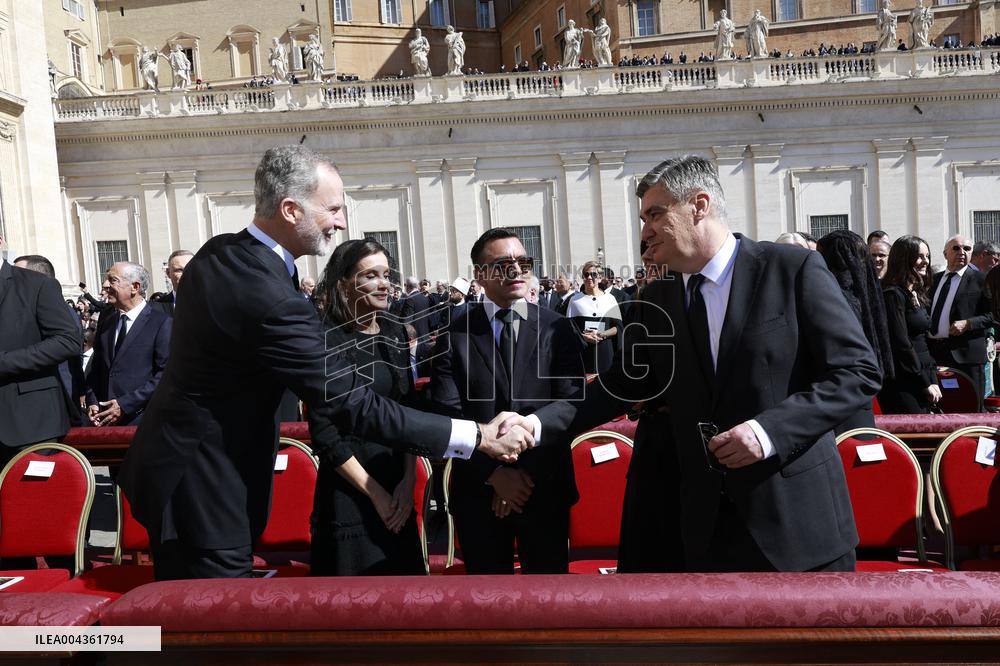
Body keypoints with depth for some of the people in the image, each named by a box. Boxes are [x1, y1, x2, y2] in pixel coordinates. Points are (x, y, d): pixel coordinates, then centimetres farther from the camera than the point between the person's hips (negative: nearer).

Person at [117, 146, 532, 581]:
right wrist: (478, 437, -24)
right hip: (202, 491, -9)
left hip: (169, 466, 10)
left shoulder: (216, 252, 1)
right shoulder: (273, 301, -29)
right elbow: (352, 405, -28)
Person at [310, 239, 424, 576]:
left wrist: (408, 481, -3)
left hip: (399, 492, 5)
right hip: (348, 491, -5)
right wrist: (375, 493, -10)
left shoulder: (395, 332, 4)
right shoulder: (327, 340, -13)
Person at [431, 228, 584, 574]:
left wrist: (528, 473, -12)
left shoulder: (558, 329, 0)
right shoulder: (455, 335, -2)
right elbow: (448, 414, -7)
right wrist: (494, 473, -14)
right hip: (479, 490, 0)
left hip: (545, 487, 0)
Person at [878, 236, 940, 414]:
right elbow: (901, 344, -16)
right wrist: (925, 383, -11)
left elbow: (923, 342, 17)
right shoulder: (893, 294, -12)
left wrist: (933, 380, 10)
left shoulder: (917, 294, 15)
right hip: (901, 385, -9)